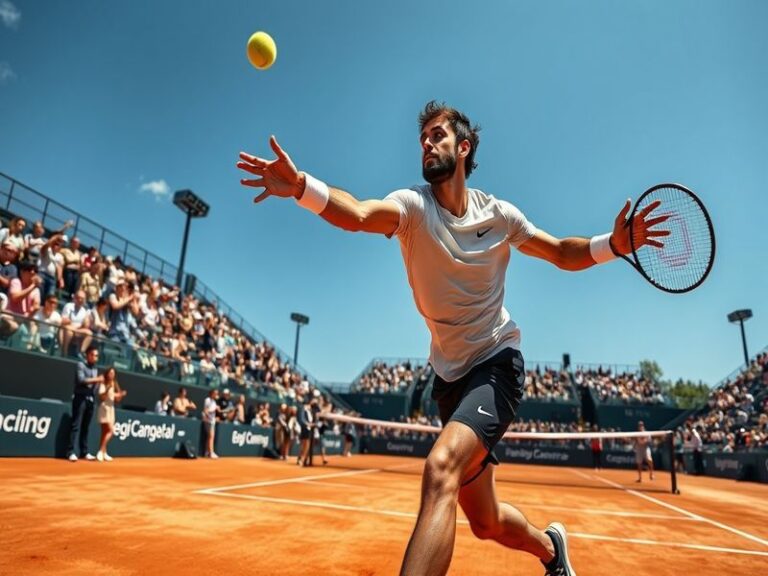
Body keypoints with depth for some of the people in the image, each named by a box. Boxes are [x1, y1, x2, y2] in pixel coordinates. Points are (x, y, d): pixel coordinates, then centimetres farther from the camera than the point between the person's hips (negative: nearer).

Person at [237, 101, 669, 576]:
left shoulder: (498, 214, -4)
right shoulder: (413, 204, -9)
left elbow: (564, 254, 8)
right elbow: (357, 214, -30)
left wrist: (615, 243, -11)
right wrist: (300, 186, -48)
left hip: (497, 363, -2)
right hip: (449, 373, 2)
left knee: (441, 469, -32)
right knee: (485, 522, 14)